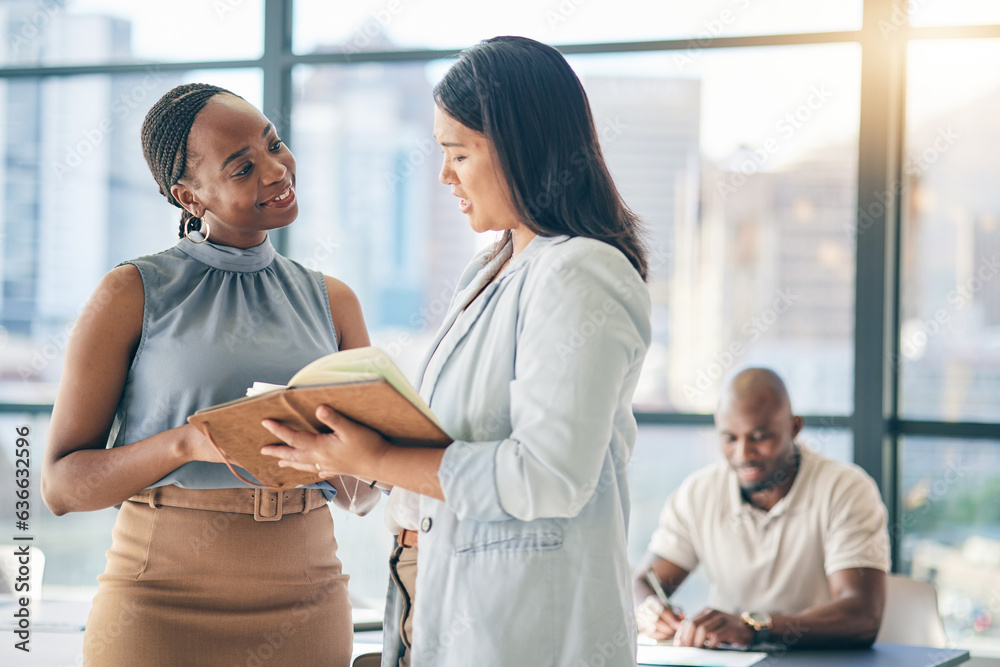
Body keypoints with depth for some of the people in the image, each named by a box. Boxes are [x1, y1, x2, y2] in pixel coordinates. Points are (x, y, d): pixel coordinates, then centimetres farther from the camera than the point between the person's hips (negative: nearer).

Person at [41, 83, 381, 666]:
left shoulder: (332, 302, 8)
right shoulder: (132, 294, -3)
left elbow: (367, 493, 10)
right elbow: (61, 484, -6)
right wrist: (189, 442, -21)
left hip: (307, 607, 4)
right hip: (163, 611, -3)